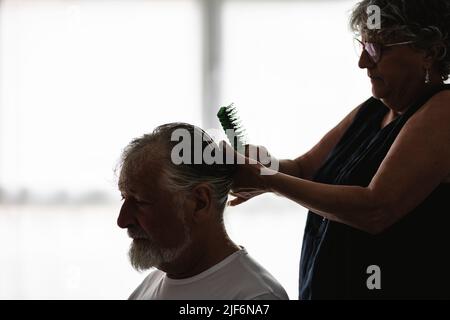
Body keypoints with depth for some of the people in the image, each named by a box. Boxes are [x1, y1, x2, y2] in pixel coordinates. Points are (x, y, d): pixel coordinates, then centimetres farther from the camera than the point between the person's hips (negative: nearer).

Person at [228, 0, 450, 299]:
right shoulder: (372, 110, 9)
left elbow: (375, 209, -26)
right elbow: (304, 168, 9)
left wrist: (270, 181, -21)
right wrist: (262, 168, -14)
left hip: (402, 287, -8)